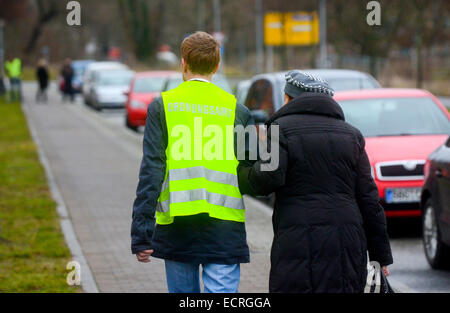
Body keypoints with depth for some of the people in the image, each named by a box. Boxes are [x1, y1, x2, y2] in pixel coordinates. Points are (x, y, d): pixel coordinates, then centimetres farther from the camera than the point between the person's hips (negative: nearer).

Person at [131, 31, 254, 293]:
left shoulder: (162, 106, 1)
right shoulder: (237, 110, 3)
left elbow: (151, 171, -4)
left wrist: (141, 235, -4)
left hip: (176, 227, 1)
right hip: (225, 228, -1)